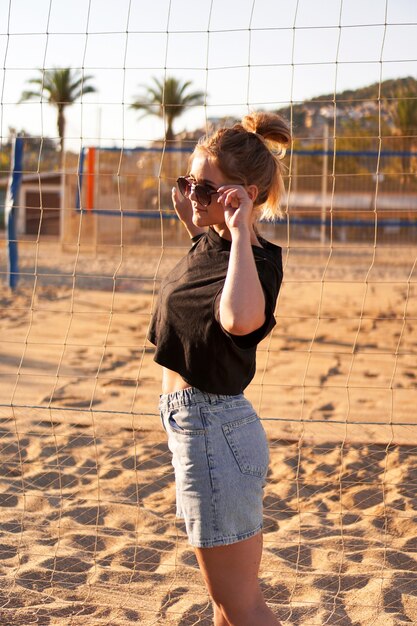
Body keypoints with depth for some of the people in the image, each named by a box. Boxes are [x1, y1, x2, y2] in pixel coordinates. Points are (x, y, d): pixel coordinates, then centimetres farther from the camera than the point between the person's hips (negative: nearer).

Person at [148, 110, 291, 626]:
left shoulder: (255, 262, -22)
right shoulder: (208, 242, 4)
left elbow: (240, 319, -48)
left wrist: (240, 232, -36)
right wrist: (187, 212, 12)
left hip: (212, 428, -10)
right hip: (197, 425, 10)